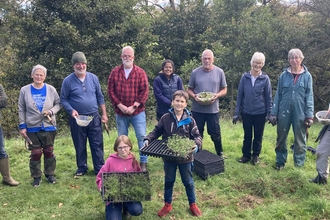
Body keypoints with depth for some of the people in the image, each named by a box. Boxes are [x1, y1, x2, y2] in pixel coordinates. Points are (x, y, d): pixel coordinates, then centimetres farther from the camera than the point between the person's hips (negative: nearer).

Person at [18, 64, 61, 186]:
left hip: (49, 126, 1)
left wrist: (51, 111, -15)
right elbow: (21, 110, 1)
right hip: (32, 128, -1)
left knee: (49, 151, 10)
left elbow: (58, 104, 5)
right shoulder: (24, 90, -3)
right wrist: (22, 126, -2)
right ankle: (36, 177, 17)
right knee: (35, 153, 4)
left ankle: (50, 174, 25)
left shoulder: (51, 89, -2)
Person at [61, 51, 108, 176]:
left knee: (97, 144, 4)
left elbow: (100, 97, 8)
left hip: (94, 117, 2)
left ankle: (100, 168, 14)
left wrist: (104, 114, 4)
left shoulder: (93, 78, 3)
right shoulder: (68, 81, -5)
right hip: (77, 118, -1)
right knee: (80, 146, 10)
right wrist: (71, 110, -18)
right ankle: (82, 168, 25)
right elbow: (63, 99, -1)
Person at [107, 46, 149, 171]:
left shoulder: (140, 72, -2)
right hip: (120, 112, 2)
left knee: (142, 137, 0)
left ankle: (143, 162, 12)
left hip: (137, 112, -2)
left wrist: (133, 107, -13)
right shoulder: (115, 72, 3)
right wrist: (120, 106, -10)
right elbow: (111, 91, -1)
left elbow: (145, 91, -7)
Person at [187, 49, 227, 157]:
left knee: (215, 134, 7)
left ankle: (220, 154, 26)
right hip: (197, 110, 1)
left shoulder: (219, 72, 1)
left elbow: (224, 90, 6)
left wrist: (217, 95, -15)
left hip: (213, 109, -1)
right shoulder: (195, 72, 2)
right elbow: (189, 89, 7)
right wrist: (194, 96, -14)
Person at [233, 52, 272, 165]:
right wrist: (236, 113, -2)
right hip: (246, 112, 1)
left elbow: (268, 97, 0)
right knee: (247, 135, 13)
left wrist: (269, 114, -3)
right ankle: (246, 155, 28)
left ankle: (256, 155, 28)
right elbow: (239, 95, 0)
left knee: (258, 136, 12)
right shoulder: (245, 77, -4)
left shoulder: (265, 78, -5)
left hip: (260, 113, -1)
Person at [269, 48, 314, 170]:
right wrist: (273, 113, 1)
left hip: (300, 113, -1)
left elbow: (309, 96, 0)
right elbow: (278, 95, 5)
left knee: (300, 139, 7)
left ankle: (299, 164, 19)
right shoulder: (284, 75, 3)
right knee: (281, 138, 9)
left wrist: (309, 115, -6)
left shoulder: (307, 76, 0)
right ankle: (280, 162, 23)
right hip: (284, 112, 1)